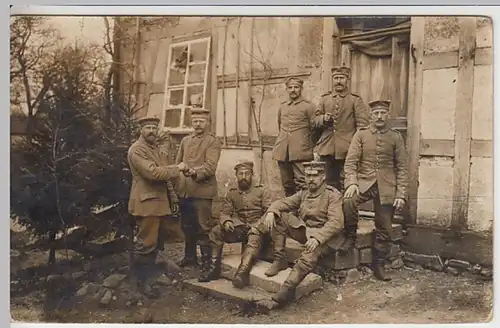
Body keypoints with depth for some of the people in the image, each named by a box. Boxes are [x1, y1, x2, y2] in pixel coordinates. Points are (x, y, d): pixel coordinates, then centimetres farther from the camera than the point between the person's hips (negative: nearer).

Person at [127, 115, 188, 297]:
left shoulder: (155, 147, 18)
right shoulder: (137, 149, -13)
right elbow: (153, 173, -26)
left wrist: (173, 198, 16)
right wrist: (177, 168, -16)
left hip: (160, 201, 9)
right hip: (147, 202, -9)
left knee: (158, 240, 16)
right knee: (147, 243, -4)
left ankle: (151, 270, 32)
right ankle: (141, 279, 10)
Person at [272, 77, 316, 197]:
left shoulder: (308, 106, 0)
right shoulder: (282, 107, 15)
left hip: (300, 151, -5)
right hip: (282, 151, 5)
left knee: (301, 183, -9)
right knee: (286, 184, 10)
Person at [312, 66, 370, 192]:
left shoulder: (355, 100, 3)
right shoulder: (324, 99, 14)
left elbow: (363, 123, -3)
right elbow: (314, 122, 13)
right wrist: (323, 119, -9)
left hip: (346, 150, -3)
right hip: (326, 150, 3)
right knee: (328, 184, 9)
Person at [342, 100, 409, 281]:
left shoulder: (396, 137, 4)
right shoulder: (361, 134, 3)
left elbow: (402, 167, 4)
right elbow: (351, 161, -4)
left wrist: (401, 194, -4)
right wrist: (351, 183, -20)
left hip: (386, 187, 1)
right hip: (364, 181, -1)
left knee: (384, 229, 4)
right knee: (348, 201, -32)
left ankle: (378, 265, 21)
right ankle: (351, 237, -7)